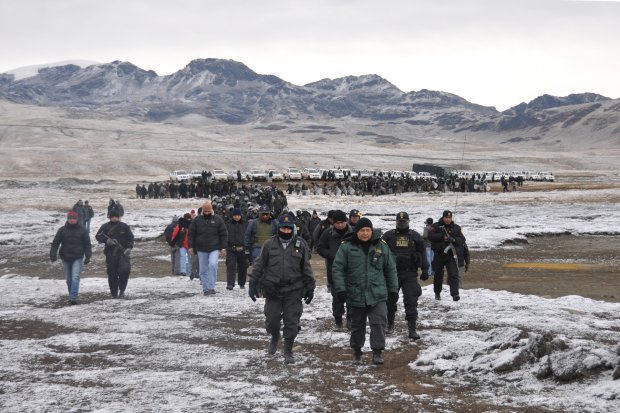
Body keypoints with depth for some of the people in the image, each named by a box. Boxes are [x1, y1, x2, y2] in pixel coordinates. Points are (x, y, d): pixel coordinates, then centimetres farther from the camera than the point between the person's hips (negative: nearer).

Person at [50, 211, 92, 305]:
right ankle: (72, 296, 26)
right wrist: (53, 255, -8)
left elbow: (87, 244, 6)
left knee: (75, 277, -14)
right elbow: (55, 243, 1)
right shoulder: (62, 230, 2)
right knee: (69, 279, 12)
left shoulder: (82, 230, 2)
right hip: (65, 258, 2)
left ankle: (73, 298, -17)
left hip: (78, 258, -2)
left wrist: (88, 257, 1)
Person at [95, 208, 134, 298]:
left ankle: (122, 290, 1)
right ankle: (114, 293, 12)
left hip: (122, 253, 0)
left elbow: (130, 238, 7)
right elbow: (98, 236, 6)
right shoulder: (105, 226, 6)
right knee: (112, 274, 2)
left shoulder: (124, 226, 7)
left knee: (125, 271, -15)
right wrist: (106, 240, -12)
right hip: (110, 253, 0)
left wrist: (129, 248, -8)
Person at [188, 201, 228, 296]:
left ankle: (211, 287, -18)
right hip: (201, 250, 2)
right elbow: (191, 234, 9)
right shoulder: (197, 220, 6)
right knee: (203, 270, 4)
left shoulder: (218, 219, 3)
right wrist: (191, 246, 0)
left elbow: (224, 234, 5)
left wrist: (223, 248, -2)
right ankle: (205, 289, 13)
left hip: (214, 249, -2)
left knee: (213, 264, -22)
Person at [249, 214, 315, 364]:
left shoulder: (300, 245, 2)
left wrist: (310, 288, 7)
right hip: (272, 290, 1)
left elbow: (306, 268, 7)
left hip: (293, 291, 0)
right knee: (271, 320, 6)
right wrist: (253, 284, 2)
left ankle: (288, 351, 16)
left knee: (291, 322, 1)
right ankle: (275, 337, 39)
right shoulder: (269, 244, 1)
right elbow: (259, 265, 5)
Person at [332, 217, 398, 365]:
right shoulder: (347, 247, -4)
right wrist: (340, 289, -12)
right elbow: (337, 269, -5)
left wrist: (393, 289, 10)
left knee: (379, 323, -9)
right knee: (357, 325, 14)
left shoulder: (381, 247, 2)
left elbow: (390, 269, 10)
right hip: (355, 295, 0)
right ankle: (357, 350, 31)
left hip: (377, 295, 0)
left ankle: (377, 352, -1)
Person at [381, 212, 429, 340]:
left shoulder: (415, 237, 7)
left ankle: (412, 329, -3)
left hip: (410, 274, 0)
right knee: (390, 300, 9)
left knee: (411, 301, -6)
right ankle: (390, 325, 26)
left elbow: (422, 254, 10)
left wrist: (425, 270, 5)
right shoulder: (388, 236, 4)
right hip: (392, 273, 1)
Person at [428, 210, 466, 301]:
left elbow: (462, 239, 2)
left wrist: (453, 239, -18)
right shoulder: (436, 226, 2)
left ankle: (455, 294, -17)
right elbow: (430, 236, -11)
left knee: (454, 274, -12)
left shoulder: (456, 228, 8)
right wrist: (442, 237, -21)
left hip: (451, 255, 0)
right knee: (438, 275, 11)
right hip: (439, 255, 0)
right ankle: (437, 293, 27)